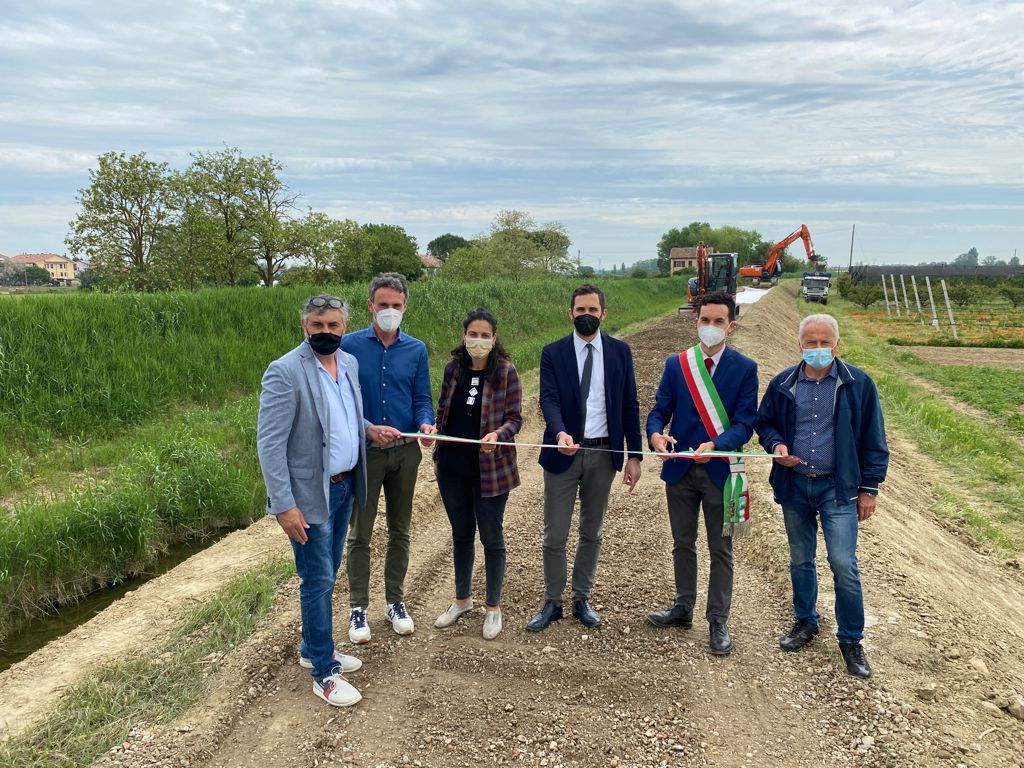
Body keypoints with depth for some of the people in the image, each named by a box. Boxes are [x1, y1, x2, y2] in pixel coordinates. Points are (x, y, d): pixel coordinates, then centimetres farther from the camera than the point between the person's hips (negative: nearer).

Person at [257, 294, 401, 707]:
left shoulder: (349, 363, 4)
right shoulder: (285, 372, -18)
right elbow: (270, 443, -19)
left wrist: (369, 429, 2)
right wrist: (284, 505, -21)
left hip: (343, 486, 7)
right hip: (310, 494, -7)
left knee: (327, 575, 19)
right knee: (318, 580, 2)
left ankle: (313, 648, 38)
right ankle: (325, 673, 18)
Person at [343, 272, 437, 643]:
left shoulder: (416, 349, 3)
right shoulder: (350, 345, -5)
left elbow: (422, 399, 5)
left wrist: (426, 424, -16)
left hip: (405, 452, 3)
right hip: (364, 451, -2)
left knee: (400, 531, 14)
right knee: (360, 533, 6)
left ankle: (395, 601, 29)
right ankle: (358, 607, 20)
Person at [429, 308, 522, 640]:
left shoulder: (506, 371, -9)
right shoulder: (452, 369, 2)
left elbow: (514, 418, -7)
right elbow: (443, 412, 11)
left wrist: (498, 434, -26)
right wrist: (438, 452, 3)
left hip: (490, 467, -4)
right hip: (453, 466, 4)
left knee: (491, 536, 8)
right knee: (461, 533, 17)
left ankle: (494, 607, 25)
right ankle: (462, 599, 36)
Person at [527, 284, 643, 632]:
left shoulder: (620, 351, 3)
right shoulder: (552, 352, -2)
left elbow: (629, 405, 4)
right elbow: (548, 399, -13)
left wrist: (635, 455, 1)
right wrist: (560, 433, -33)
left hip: (603, 453, 2)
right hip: (563, 453, -2)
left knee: (591, 533, 14)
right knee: (554, 536, 5)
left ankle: (582, 599, 29)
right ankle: (552, 602, 22)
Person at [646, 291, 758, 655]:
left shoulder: (745, 368, -5)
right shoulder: (676, 364, 2)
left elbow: (745, 422, -11)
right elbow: (659, 410, -1)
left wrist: (715, 446, -29)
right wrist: (655, 434, -24)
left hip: (720, 471, -2)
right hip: (680, 469, 3)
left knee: (720, 550, 8)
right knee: (683, 544, 17)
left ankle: (718, 622, 21)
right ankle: (683, 608, 33)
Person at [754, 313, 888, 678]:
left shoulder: (858, 384, -5)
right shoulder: (782, 384, 1)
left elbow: (873, 440, -1)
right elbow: (764, 423, 12)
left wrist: (869, 488, -2)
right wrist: (776, 445, -10)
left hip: (838, 488, -3)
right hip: (794, 485, 3)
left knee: (844, 564, -6)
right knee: (800, 560, 15)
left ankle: (851, 640, 12)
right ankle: (805, 622, 35)